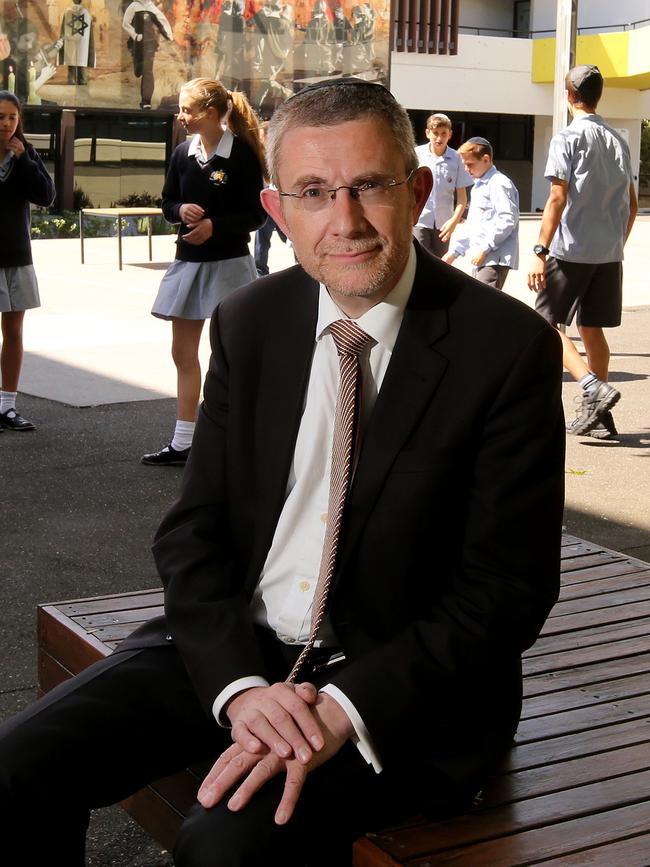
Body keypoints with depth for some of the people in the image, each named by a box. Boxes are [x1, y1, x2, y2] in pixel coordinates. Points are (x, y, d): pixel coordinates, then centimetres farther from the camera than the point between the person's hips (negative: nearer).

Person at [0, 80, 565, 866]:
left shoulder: (508, 346, -12)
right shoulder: (248, 322, 2)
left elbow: (506, 590, -12)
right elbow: (193, 531, 2)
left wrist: (346, 708, -22)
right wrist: (238, 685, -16)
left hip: (400, 682, -4)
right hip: (234, 646, 5)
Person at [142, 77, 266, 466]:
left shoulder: (242, 153, -11)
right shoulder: (183, 153, 5)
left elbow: (256, 214, -9)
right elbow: (168, 203, 13)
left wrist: (214, 225, -21)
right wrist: (182, 211, -9)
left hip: (228, 263, -6)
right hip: (188, 261, 6)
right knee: (184, 353, 9)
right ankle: (182, 444, 18)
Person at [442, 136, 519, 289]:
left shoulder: (499, 184, -10)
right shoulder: (478, 187, 22)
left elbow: (508, 219, -19)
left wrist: (484, 248, -20)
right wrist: (454, 251, 22)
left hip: (495, 258, -10)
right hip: (481, 258, 10)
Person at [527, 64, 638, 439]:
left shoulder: (568, 138, -8)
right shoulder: (619, 141, 12)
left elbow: (558, 199, -15)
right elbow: (631, 204, 15)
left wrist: (540, 251, -15)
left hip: (571, 250, -6)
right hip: (609, 253, 6)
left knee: (548, 323, 2)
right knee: (592, 328, 13)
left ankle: (593, 387, -17)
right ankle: (597, 415, 13)